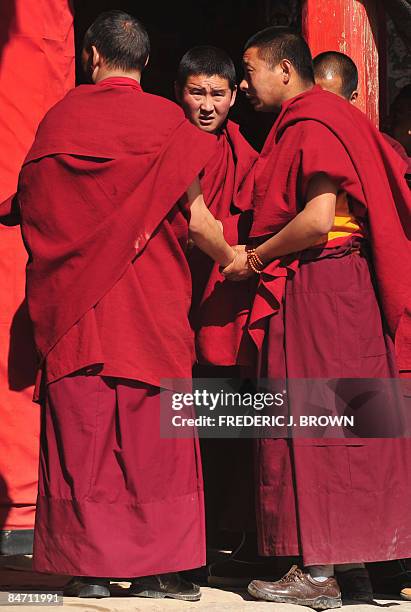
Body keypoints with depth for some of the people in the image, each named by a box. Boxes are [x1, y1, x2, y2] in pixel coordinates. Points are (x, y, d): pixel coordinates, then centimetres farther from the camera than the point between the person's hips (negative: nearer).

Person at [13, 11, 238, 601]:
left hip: (74, 302, 2)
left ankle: (88, 567, 4)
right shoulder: (167, 121, -3)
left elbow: (31, 206, 8)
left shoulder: (58, 120, 4)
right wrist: (231, 258, 13)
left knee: (82, 435, 4)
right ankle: (156, 566, 4)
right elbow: (195, 219, -4)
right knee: (151, 436, 4)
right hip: (151, 305, -2)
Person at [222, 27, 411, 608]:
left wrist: (254, 259, -10)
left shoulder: (311, 124, -11)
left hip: (316, 291, -10)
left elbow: (317, 220, -21)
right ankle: (349, 564, 12)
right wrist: (260, 257, 14)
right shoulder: (328, 119, 20)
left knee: (310, 422, -6)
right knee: (339, 427, 9)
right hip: (343, 289, 10)